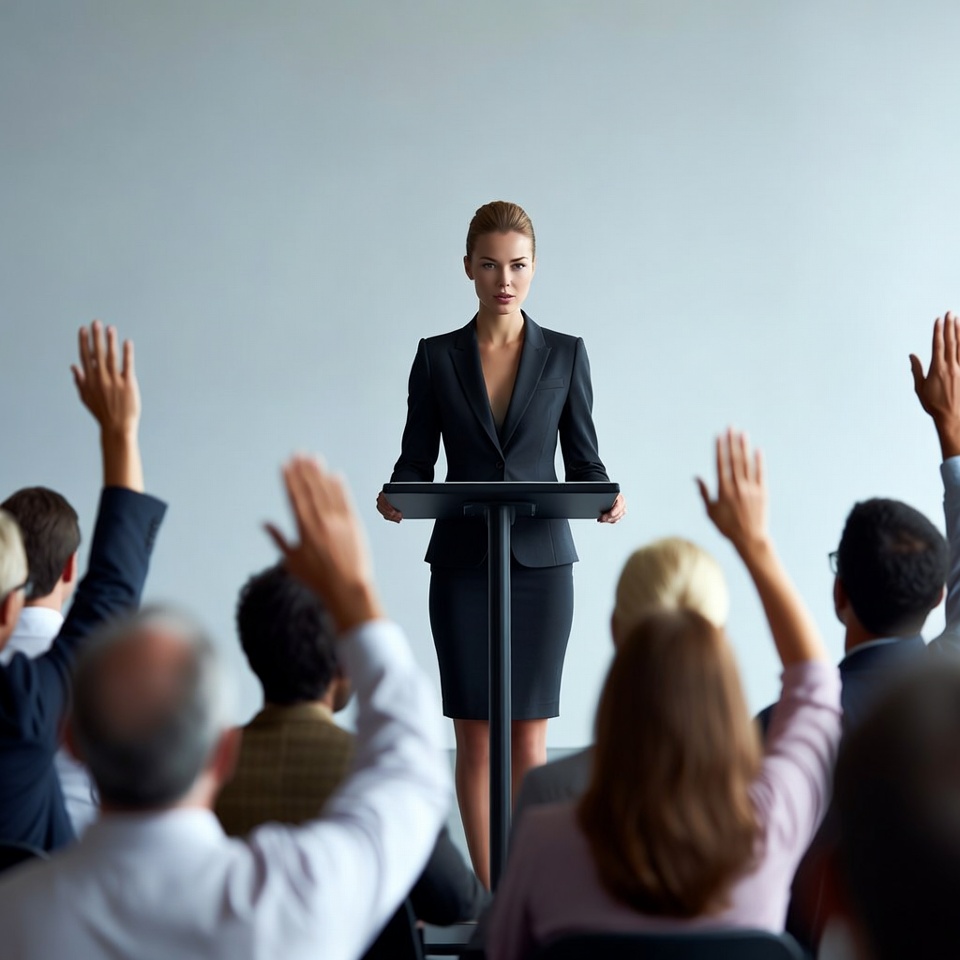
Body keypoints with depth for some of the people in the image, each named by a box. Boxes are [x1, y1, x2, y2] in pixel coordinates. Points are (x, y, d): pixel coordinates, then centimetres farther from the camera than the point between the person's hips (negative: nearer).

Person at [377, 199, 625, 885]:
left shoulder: (565, 354, 4)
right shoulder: (438, 357, 4)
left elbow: (583, 459, 6)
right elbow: (416, 460, 5)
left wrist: (605, 496, -15)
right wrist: (396, 497, -16)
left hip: (540, 561, 0)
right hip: (462, 564, 1)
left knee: (529, 737, -1)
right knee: (475, 736, 1)